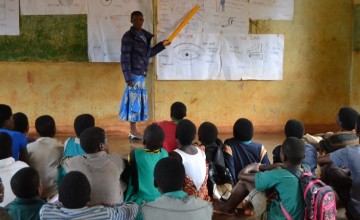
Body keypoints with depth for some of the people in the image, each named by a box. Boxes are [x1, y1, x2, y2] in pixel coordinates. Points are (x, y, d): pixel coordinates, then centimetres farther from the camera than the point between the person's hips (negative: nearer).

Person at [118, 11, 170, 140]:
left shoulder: (144, 36, 14)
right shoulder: (128, 37, -10)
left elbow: (148, 54, 23)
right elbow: (125, 58, -14)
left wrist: (162, 45, 20)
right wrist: (128, 77, -19)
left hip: (141, 74, 8)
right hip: (134, 74, -8)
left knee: (138, 101, 11)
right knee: (134, 100, -5)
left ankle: (133, 130, 18)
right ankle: (133, 131, 2)